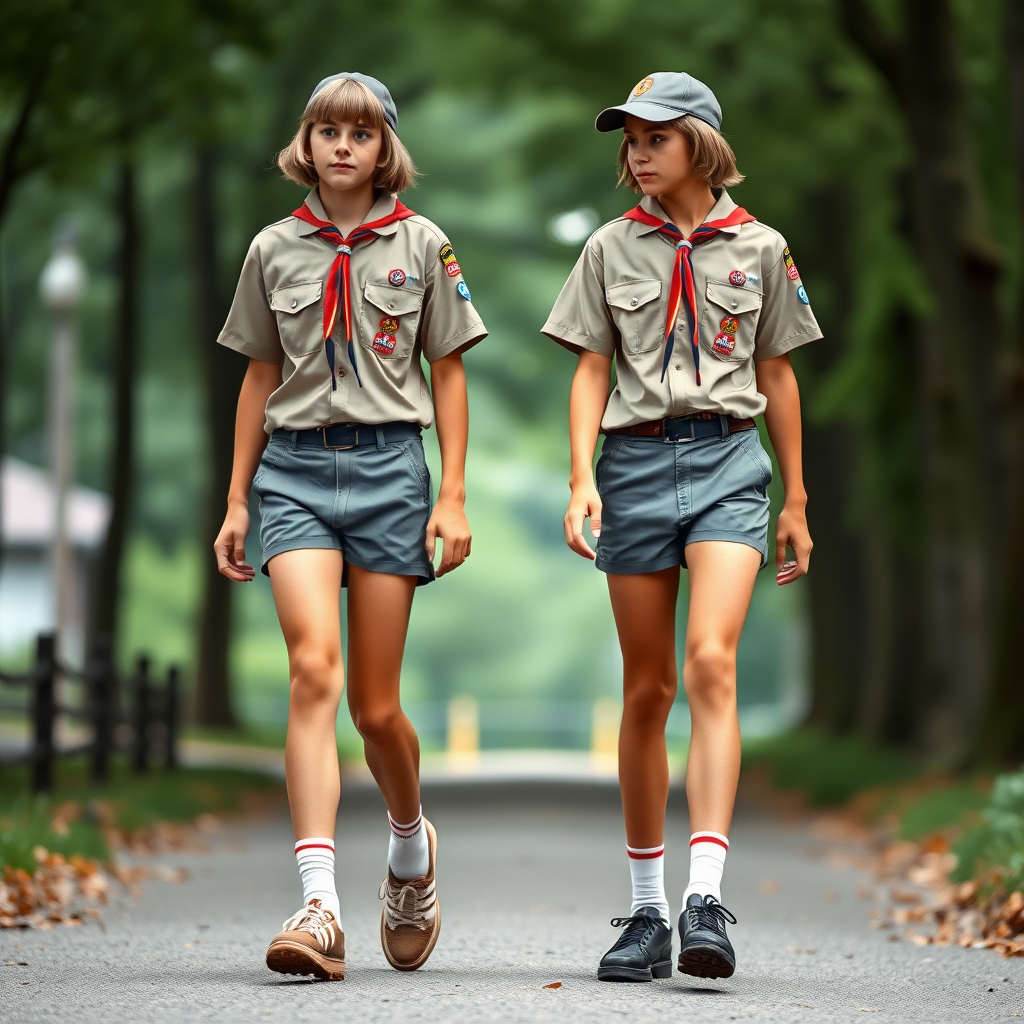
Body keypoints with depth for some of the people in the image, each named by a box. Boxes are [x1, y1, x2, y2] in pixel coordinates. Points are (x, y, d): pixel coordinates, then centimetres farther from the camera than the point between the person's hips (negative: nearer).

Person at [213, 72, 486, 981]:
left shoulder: (421, 246, 4)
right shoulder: (275, 250, 8)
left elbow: (448, 372, 7)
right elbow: (260, 378, 14)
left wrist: (453, 494, 0)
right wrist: (237, 500, 12)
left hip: (387, 464, -1)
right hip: (295, 468, 1)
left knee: (374, 703, 2)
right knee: (313, 667, -18)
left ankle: (411, 845, 34)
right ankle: (320, 906, -23)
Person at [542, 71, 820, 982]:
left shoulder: (759, 247, 7)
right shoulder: (613, 249, 9)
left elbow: (776, 374, 12)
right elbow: (592, 371, 7)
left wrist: (795, 500, 12)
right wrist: (582, 479, -7)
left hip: (727, 460, -1)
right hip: (636, 459, 2)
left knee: (711, 665, -19)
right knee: (646, 690, 4)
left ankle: (707, 899, -26)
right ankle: (646, 911, 12)